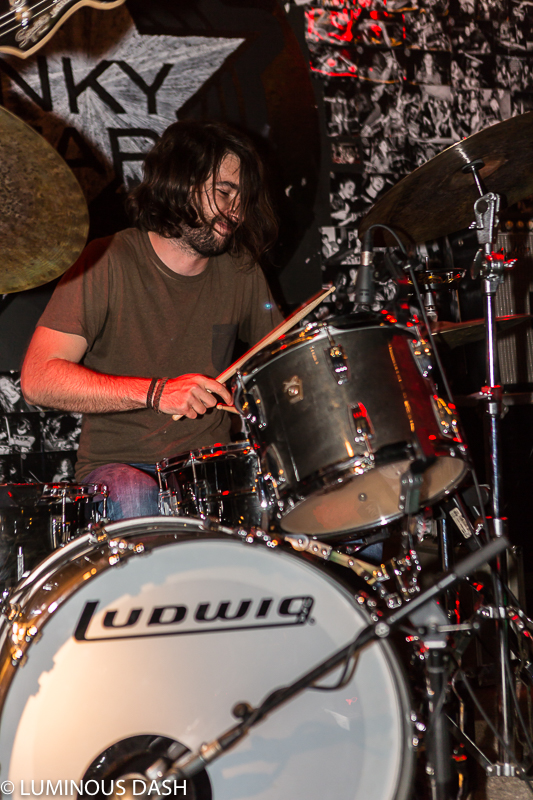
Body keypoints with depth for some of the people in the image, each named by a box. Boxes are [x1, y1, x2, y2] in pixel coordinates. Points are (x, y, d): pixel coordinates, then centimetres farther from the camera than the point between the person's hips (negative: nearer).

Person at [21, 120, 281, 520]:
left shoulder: (240, 269, 7)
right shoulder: (107, 263, -9)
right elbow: (39, 378, -17)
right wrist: (155, 393, -27)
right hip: (117, 467, -4)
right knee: (138, 501, -39)